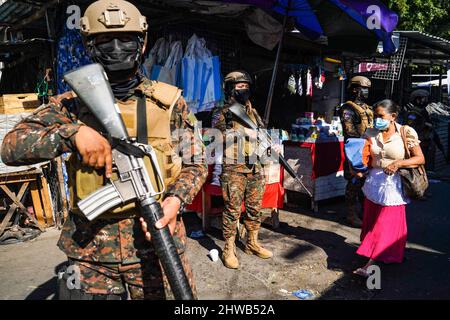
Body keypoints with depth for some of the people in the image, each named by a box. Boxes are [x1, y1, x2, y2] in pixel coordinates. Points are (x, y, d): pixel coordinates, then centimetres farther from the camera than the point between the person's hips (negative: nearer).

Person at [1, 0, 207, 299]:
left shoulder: (169, 100, 2)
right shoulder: (75, 104, 4)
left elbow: (195, 163, 5)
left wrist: (176, 199, -15)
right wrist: (73, 132, -19)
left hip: (156, 240, 0)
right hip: (90, 250, 1)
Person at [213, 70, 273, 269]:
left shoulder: (252, 111, 16)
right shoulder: (223, 113, -1)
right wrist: (242, 132, -18)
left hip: (255, 168, 6)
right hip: (233, 169, -6)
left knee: (254, 208, 13)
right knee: (232, 210, -2)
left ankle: (253, 244, 28)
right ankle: (229, 250, 10)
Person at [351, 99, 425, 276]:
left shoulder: (406, 133, -9)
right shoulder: (371, 133, 2)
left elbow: (420, 158, -10)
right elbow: (365, 158, 5)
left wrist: (398, 163, -23)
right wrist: (359, 168, -14)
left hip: (393, 184, -5)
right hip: (374, 181, 5)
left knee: (385, 226, -2)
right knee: (371, 223, 13)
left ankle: (369, 265, 0)